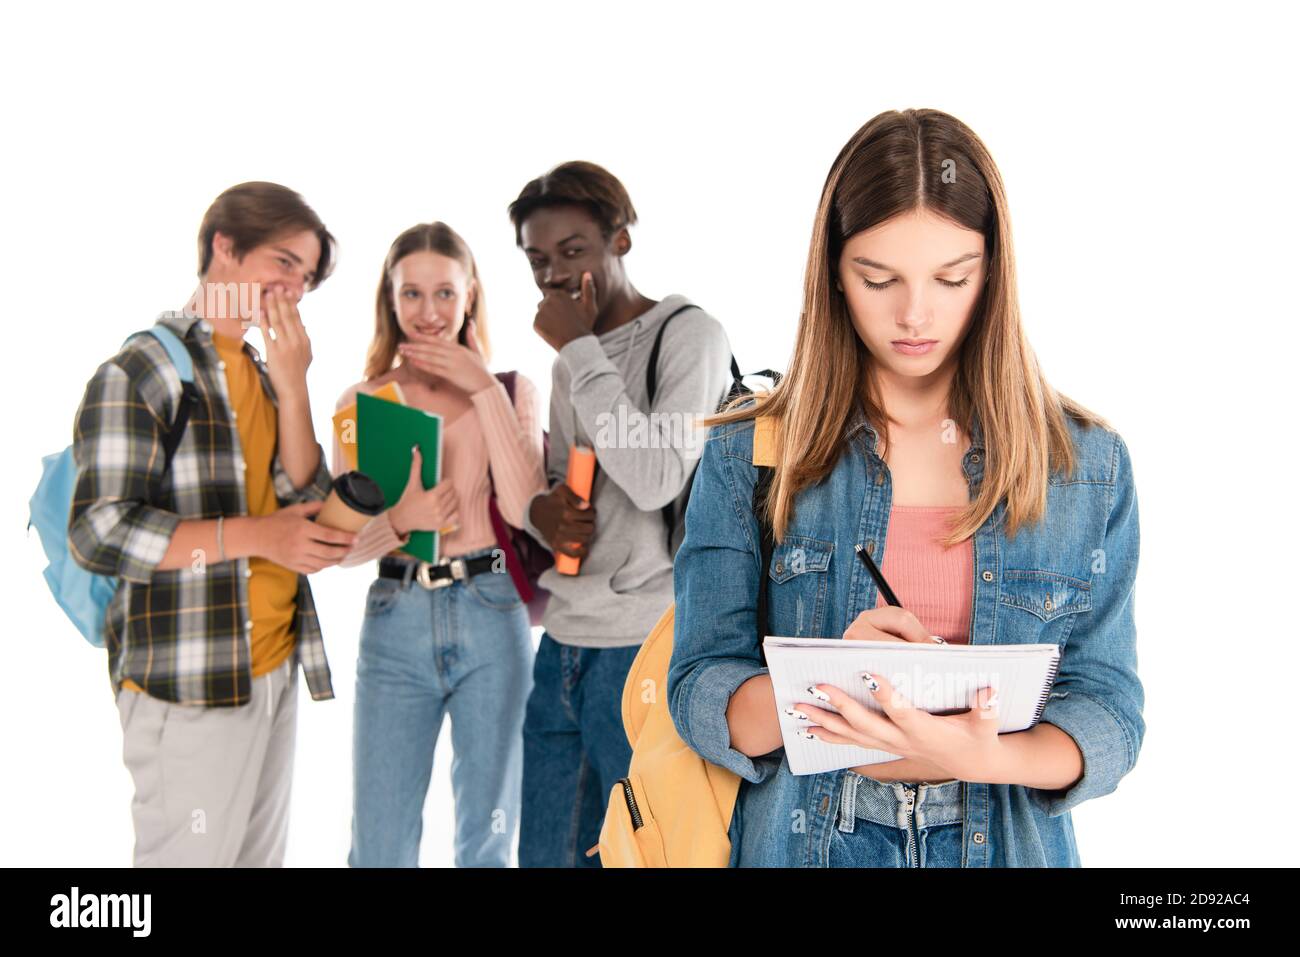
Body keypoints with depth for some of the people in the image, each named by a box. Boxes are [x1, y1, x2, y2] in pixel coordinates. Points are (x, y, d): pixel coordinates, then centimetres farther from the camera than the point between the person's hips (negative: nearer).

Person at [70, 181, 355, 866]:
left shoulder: (262, 369, 14)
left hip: (274, 668, 8)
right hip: (189, 685, -7)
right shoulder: (144, 368, -9)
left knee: (261, 853, 15)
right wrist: (255, 534, -23)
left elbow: (306, 503, 5)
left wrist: (292, 388, -6)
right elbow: (99, 534, -16)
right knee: (192, 856, -1)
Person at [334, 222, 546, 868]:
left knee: (487, 842, 11)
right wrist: (398, 522, -18)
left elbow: (525, 511, -11)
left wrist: (486, 390, -13)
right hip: (395, 624, 1)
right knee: (379, 846, 5)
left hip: (492, 619, 0)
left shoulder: (510, 392, 5)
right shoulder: (361, 401, 6)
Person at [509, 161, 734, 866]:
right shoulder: (569, 362, 15)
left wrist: (579, 350, -14)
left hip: (646, 650, -7)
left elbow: (655, 479, -20)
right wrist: (541, 511, -2)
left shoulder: (690, 335, -8)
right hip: (564, 642, 8)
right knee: (543, 853, 15)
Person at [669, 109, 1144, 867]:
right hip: (801, 837, 0)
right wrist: (828, 682, -29)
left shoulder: (1088, 465, -3)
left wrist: (984, 757, -26)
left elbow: (1108, 712, -6)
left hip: (1004, 841, 1)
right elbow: (701, 697, -10)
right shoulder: (748, 456, -6)